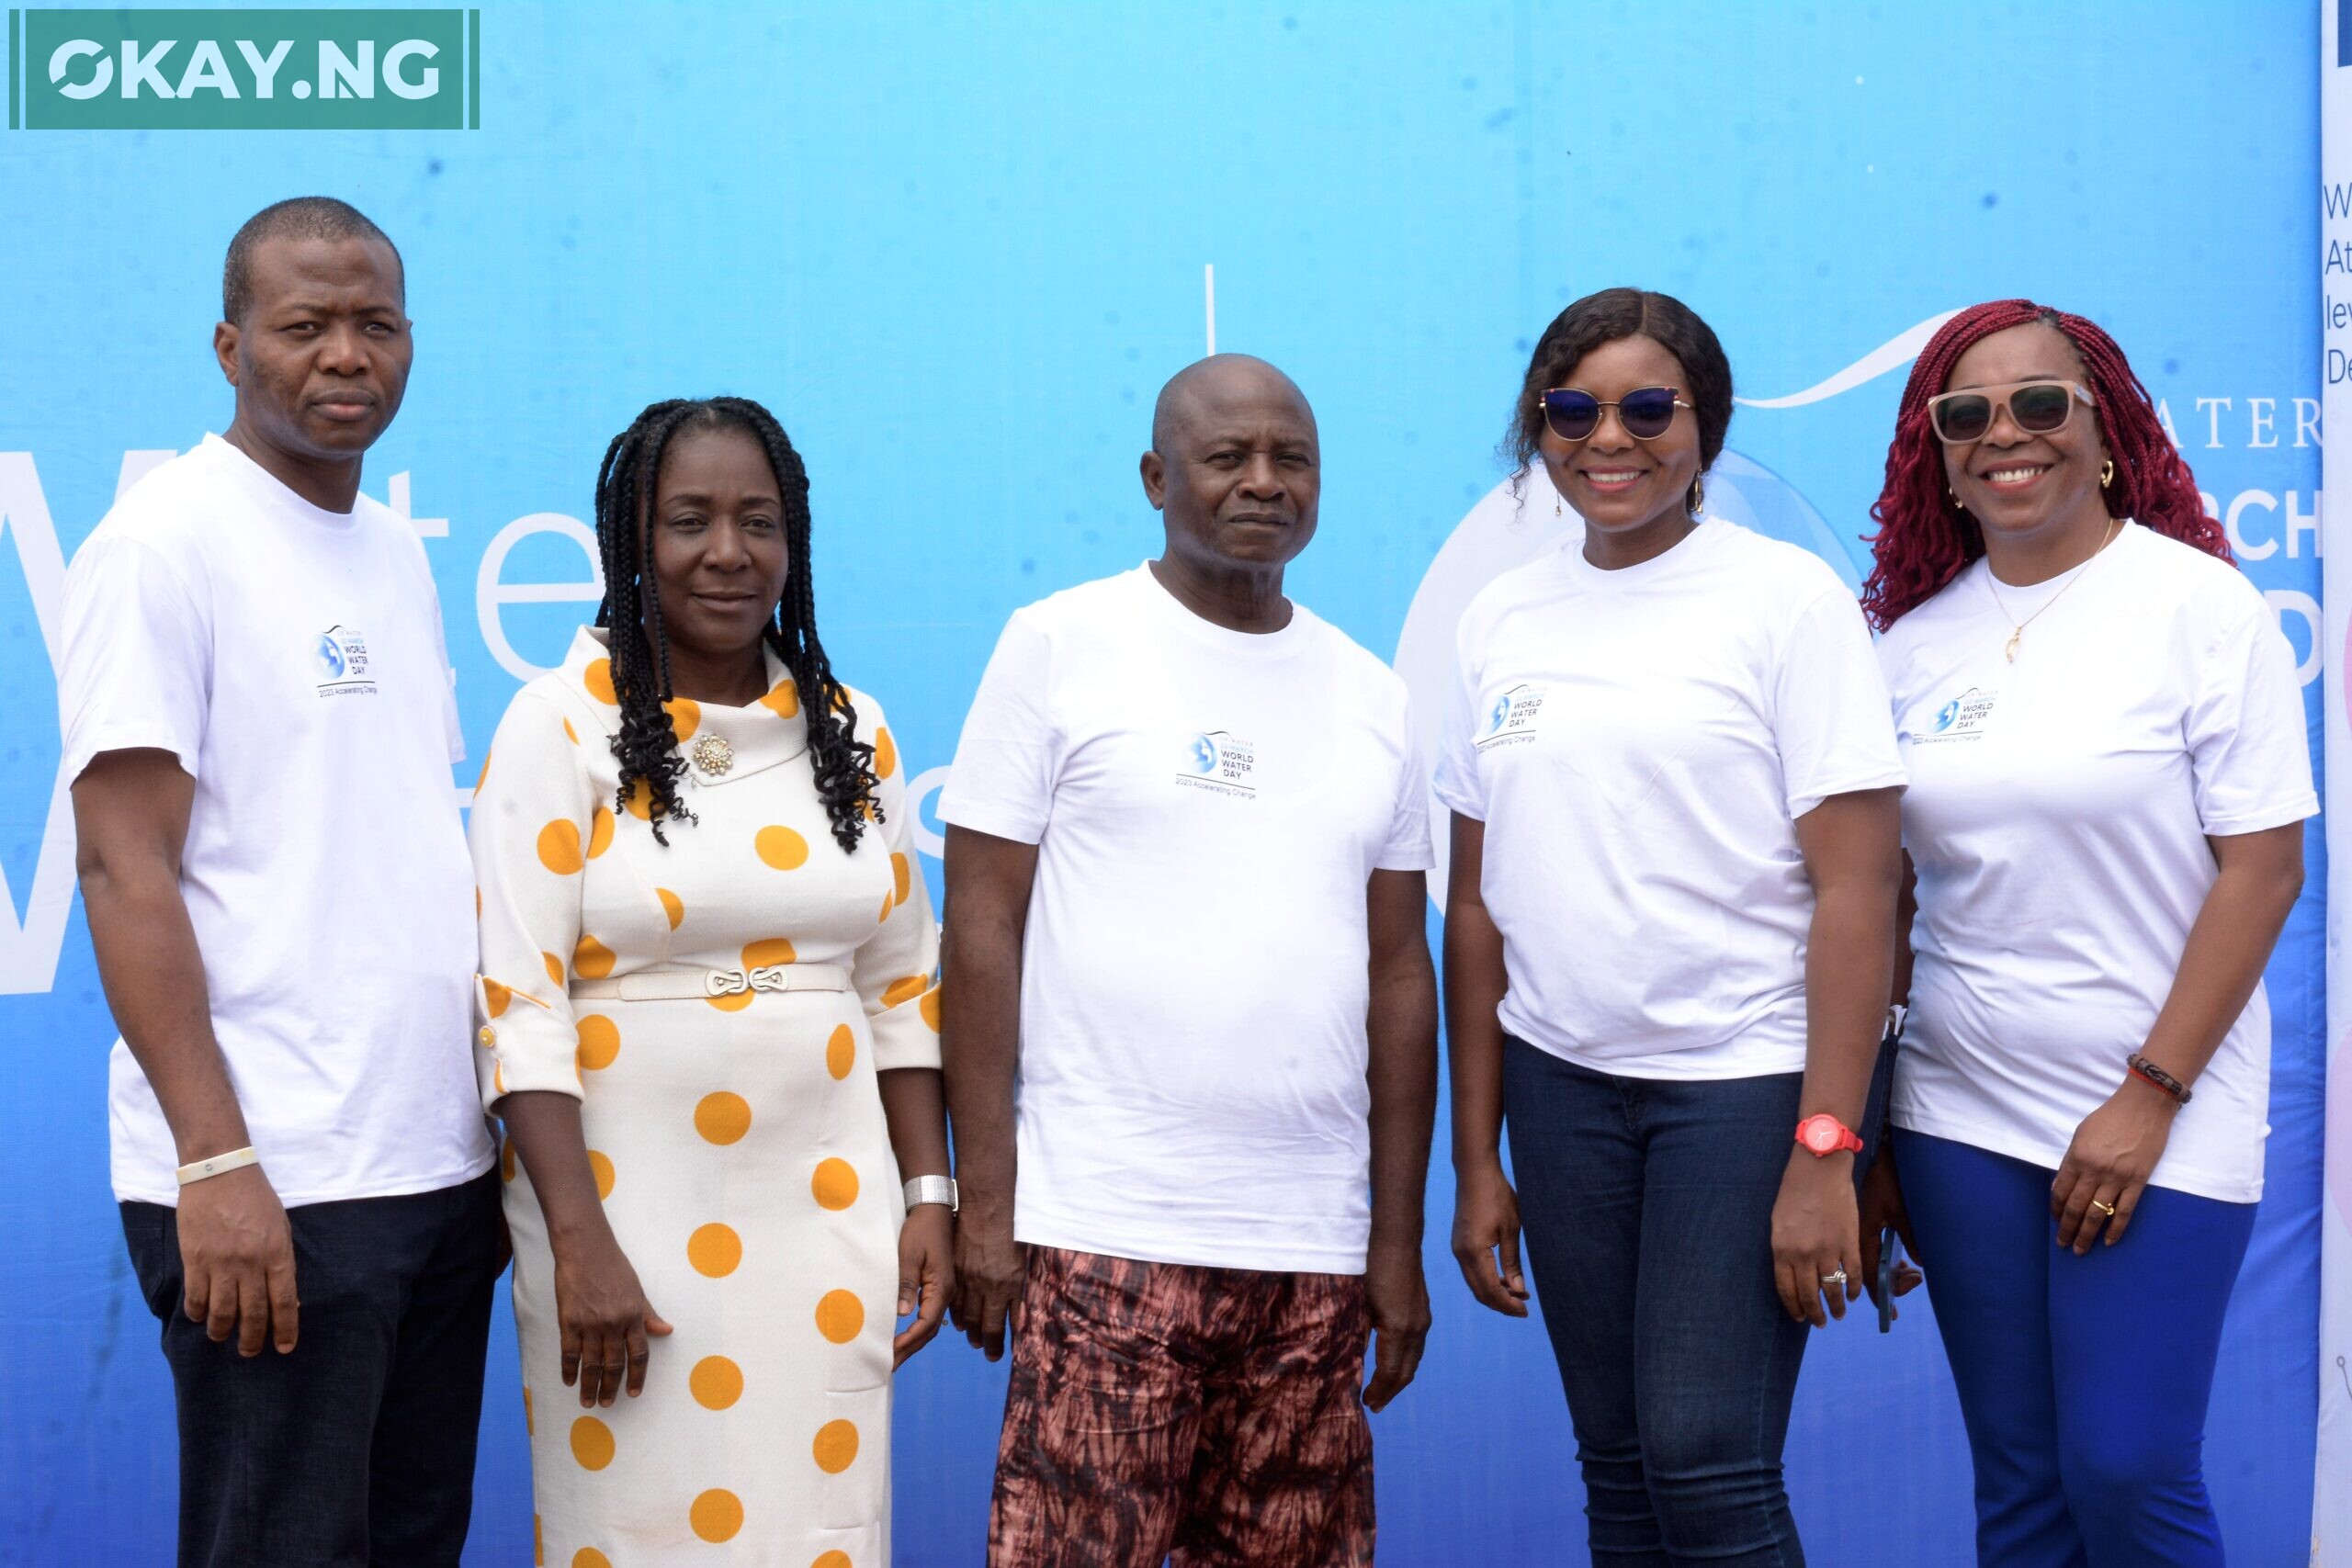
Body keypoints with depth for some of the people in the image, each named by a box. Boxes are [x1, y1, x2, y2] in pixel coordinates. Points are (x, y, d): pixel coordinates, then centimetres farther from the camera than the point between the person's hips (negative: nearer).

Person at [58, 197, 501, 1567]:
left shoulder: (399, 553, 15)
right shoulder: (165, 544, -7)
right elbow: (125, 868, -13)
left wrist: (499, 1116, 12)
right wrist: (217, 1161, -19)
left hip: (441, 1169, 7)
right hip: (273, 1188, -7)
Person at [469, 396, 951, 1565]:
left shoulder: (850, 733, 9)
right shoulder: (562, 726, -4)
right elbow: (518, 998, -9)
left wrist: (928, 1195, 6)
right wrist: (578, 1242, -15)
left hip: (826, 1208, 4)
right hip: (630, 1210, -3)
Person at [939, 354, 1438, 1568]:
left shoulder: (1372, 695, 13)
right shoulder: (1061, 646, 0)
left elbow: (1398, 973, 14)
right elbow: (983, 928, -3)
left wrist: (1400, 1239, 11)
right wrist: (983, 1199, -8)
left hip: (1313, 1246, 4)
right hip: (1105, 1234, -4)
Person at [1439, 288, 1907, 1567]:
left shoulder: (1785, 599, -5)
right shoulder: (1500, 619, 8)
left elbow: (1855, 888, -10)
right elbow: (1477, 903, 11)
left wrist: (1825, 1149, -16)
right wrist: (1476, 1158, 9)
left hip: (1743, 1078, -4)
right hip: (1561, 1083, 5)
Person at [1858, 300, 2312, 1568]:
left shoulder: (2200, 605, -6)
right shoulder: (1916, 634, 6)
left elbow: (2263, 866, -9)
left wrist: (2151, 1098, -14)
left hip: (2158, 1122, -4)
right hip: (1961, 1120, 4)